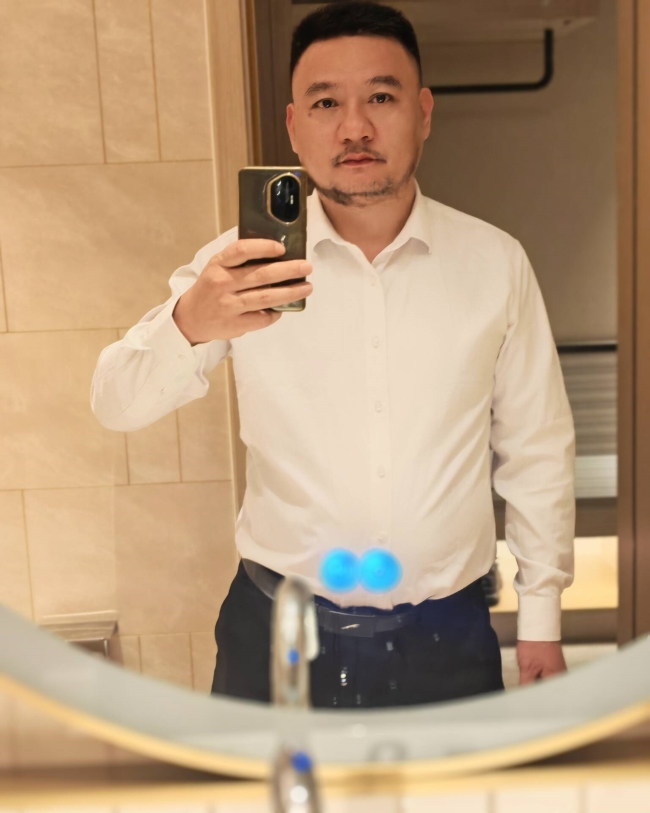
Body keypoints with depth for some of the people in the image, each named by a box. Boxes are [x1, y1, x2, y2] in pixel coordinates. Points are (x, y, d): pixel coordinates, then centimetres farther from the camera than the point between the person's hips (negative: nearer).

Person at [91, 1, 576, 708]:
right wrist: (190, 325, -32)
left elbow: (536, 447, 4)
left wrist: (541, 618, 7)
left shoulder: (495, 263, -4)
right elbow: (117, 404, -11)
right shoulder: (244, 264, -6)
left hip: (445, 637, 1)